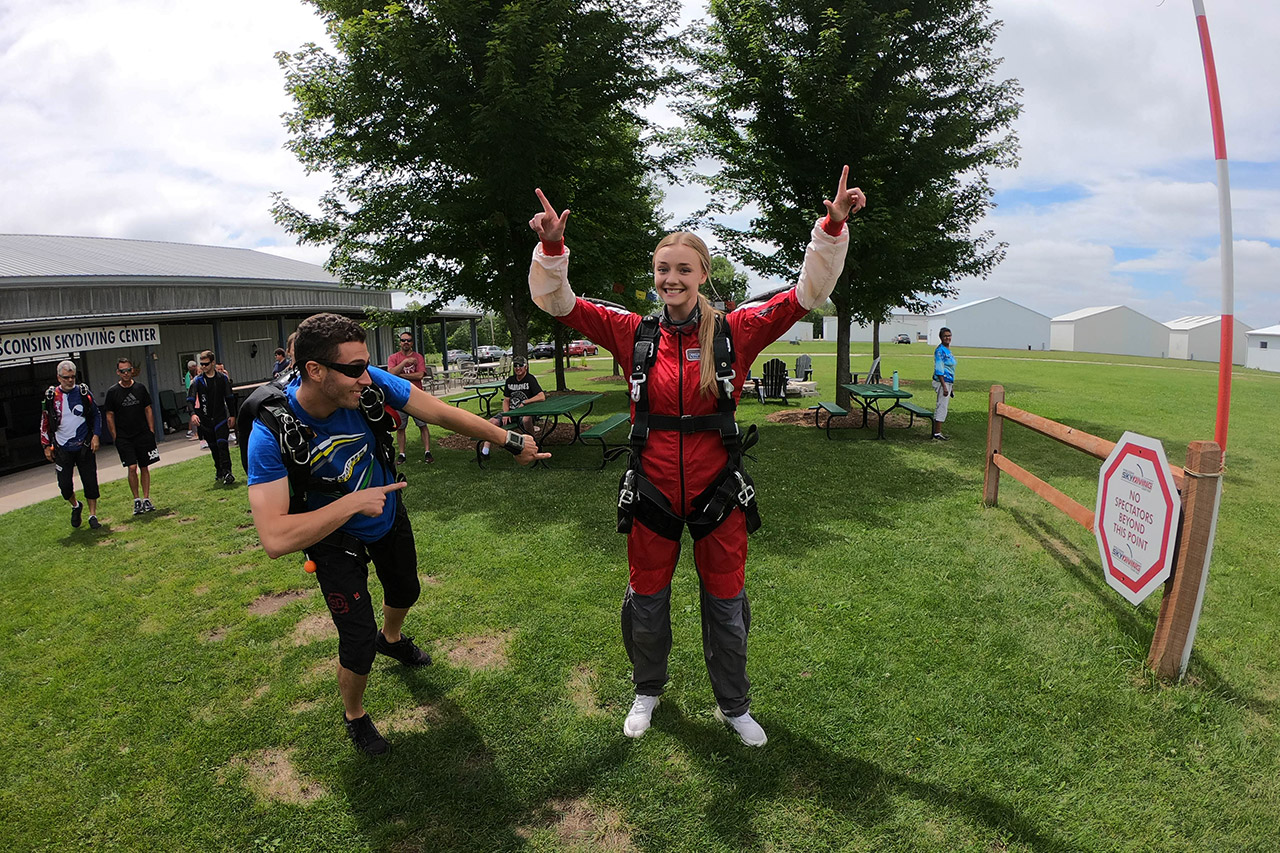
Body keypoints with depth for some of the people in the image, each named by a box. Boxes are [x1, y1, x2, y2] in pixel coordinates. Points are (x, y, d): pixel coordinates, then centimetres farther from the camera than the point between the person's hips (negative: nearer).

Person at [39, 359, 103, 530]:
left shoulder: (84, 392, -1)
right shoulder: (51, 396, -2)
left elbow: (96, 415, 9)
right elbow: (45, 422, 7)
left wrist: (95, 435, -1)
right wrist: (47, 446, 5)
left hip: (84, 446, 0)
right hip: (62, 448, 0)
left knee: (90, 482, 2)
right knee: (64, 484, 0)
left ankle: (93, 515, 13)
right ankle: (75, 506, 29)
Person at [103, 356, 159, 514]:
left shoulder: (140, 388, 5)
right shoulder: (113, 392, -1)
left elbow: (148, 410, 10)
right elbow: (109, 416, 2)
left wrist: (151, 431, 5)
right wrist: (115, 437, -3)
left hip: (143, 435, 2)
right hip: (124, 438, -2)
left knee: (145, 467, 6)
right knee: (132, 468, -9)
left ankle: (146, 499, 14)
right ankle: (136, 500, 4)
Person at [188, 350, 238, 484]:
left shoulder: (222, 378, 3)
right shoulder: (197, 381, 0)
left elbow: (230, 398, 9)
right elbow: (191, 399, -4)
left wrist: (232, 415, 5)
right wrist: (193, 413, -22)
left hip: (221, 418, -1)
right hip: (205, 420, 1)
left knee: (222, 444, -13)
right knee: (213, 447, 10)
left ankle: (227, 472, -13)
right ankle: (219, 471, 22)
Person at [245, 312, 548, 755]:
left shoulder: (369, 383, -30)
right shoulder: (272, 431, -37)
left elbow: (442, 412, -20)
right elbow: (275, 539, -42)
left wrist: (510, 441, -15)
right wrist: (353, 504, -41)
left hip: (388, 514, 5)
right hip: (335, 536, -4)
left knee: (404, 593, 28)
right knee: (359, 642, -4)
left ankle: (392, 639, 66)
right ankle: (353, 715, 32)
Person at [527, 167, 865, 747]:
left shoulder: (735, 332, -7)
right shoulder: (635, 335, -5)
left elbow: (808, 293, -9)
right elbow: (557, 303, -6)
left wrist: (831, 227, -20)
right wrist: (551, 246, -21)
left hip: (718, 496, 0)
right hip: (653, 495, 1)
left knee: (726, 607, 16)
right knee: (645, 603, 18)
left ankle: (733, 706, 42)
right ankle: (647, 692, 48)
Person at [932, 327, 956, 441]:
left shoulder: (948, 350, 15)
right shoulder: (940, 350, -14)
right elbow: (939, 370, -19)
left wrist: (952, 387, 22)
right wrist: (944, 386, -23)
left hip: (949, 382, 10)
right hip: (942, 382, -10)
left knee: (941, 407, 13)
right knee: (942, 407, -7)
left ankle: (936, 431, 19)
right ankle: (937, 434, -3)